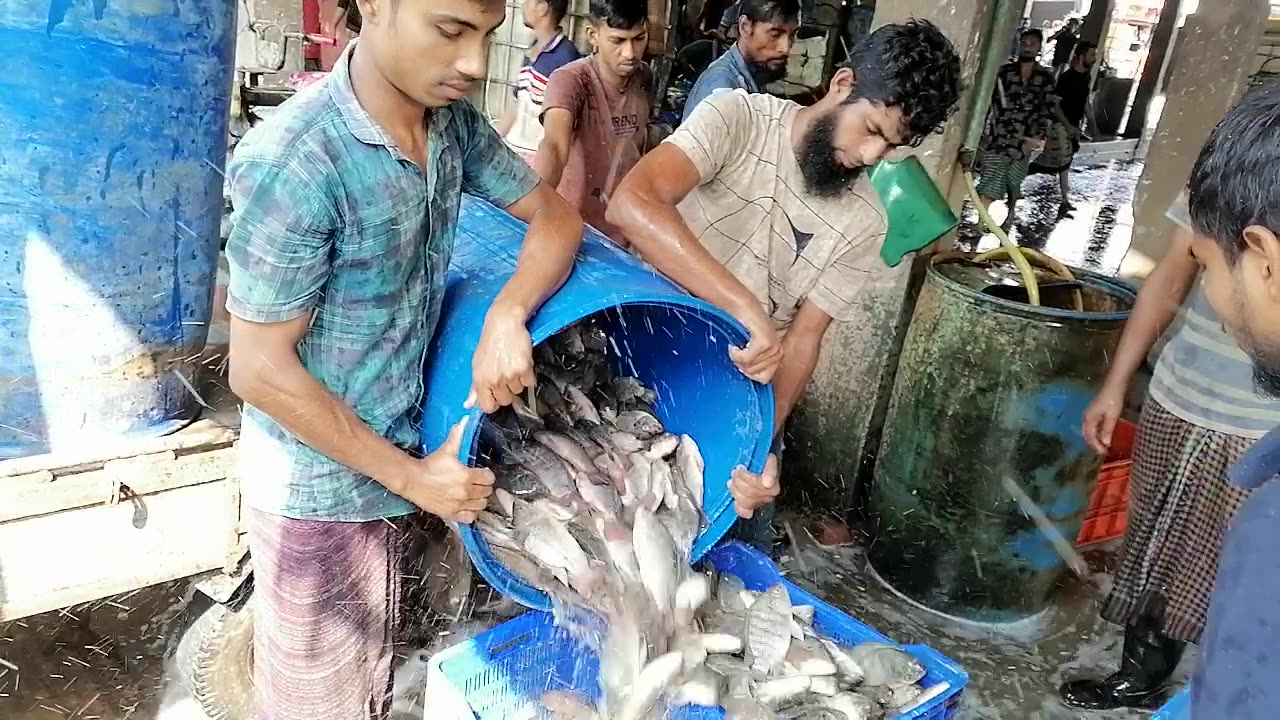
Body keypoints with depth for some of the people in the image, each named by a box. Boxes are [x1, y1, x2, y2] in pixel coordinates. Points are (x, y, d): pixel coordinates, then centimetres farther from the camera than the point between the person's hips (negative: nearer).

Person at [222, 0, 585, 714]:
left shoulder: (455, 122, -7)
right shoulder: (294, 162, -27)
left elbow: (557, 216, 0)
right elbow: (260, 370, -22)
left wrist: (508, 314, -21)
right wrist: (410, 475, -15)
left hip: (396, 450, 6)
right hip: (318, 480, -5)